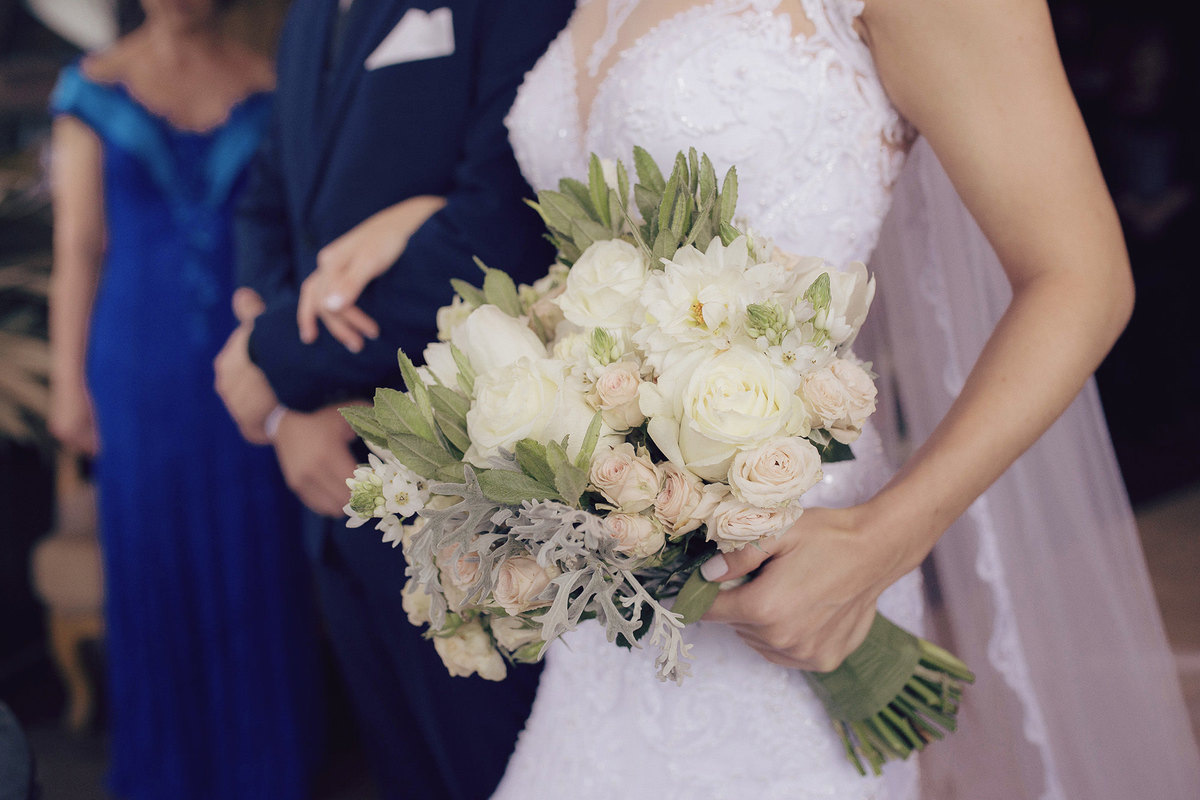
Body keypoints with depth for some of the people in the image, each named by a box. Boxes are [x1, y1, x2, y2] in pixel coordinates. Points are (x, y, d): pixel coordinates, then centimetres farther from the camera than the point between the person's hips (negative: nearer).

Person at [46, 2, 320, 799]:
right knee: (157, 561, 10)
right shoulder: (94, 88, 1)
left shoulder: (268, 85, 2)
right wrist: (69, 383, -2)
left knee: (258, 563, 9)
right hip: (142, 367, 0)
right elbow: (78, 248, 0)